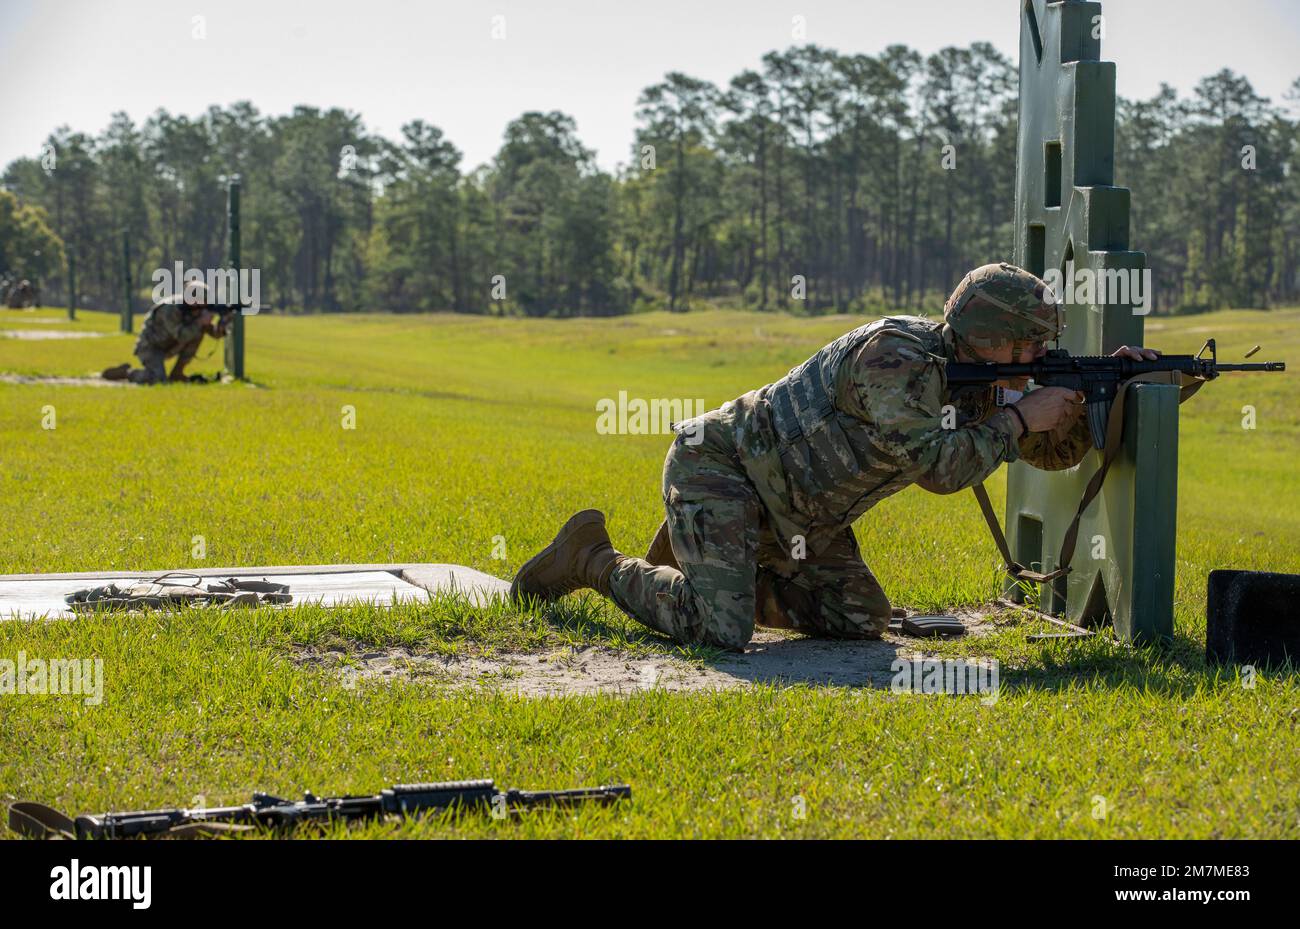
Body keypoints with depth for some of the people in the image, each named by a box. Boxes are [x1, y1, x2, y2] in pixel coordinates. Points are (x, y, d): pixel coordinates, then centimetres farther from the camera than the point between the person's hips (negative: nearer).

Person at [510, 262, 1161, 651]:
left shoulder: (975, 382, 4)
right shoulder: (898, 355, -25)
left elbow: (1057, 451, 8)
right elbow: (939, 467, -30)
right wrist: (1020, 418, -21)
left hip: (791, 518, 10)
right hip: (717, 466, -10)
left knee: (860, 621, 6)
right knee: (721, 631, -25)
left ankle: (697, 565, 19)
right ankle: (592, 561, -1)